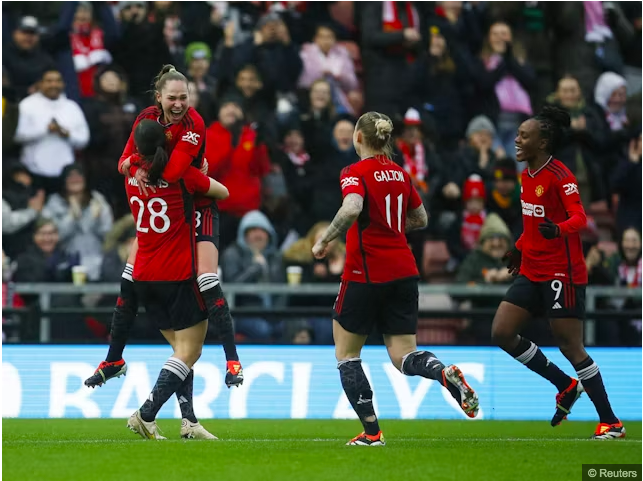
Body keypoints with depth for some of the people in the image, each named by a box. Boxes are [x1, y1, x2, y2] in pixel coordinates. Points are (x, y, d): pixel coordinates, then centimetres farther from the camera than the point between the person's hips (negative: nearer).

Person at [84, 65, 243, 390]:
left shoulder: (194, 125, -23)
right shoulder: (147, 118, -5)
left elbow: (172, 172, -34)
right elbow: (126, 161, -6)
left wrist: (139, 164, -23)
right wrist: (133, 166, -28)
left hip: (197, 208, -6)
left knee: (207, 281, -18)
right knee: (130, 279, 3)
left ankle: (232, 361, -9)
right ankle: (114, 360, 18)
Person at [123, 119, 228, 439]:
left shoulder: (133, 175, 2)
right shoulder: (183, 175, -10)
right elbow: (223, 192, 4)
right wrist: (203, 176, 23)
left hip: (144, 277, 6)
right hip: (179, 276, -6)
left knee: (182, 348, 14)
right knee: (189, 351, -2)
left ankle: (188, 421, 5)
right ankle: (146, 415, -13)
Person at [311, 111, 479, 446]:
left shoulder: (356, 173, -9)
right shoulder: (400, 174, 11)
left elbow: (352, 209, -29)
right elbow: (420, 219, 20)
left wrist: (324, 241, -19)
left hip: (366, 274, -6)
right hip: (403, 271, 6)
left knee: (346, 353, 10)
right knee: (404, 358, 5)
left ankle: (371, 431, 3)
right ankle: (446, 375, -27)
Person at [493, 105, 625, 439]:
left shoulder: (559, 175, -15)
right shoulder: (527, 174, 10)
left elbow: (579, 217, -25)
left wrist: (558, 230, -43)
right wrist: (520, 247, 26)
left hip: (561, 272, -9)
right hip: (532, 271, 9)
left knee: (570, 347, -7)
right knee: (501, 333, 1)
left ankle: (611, 422, 3)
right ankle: (566, 385, 15)